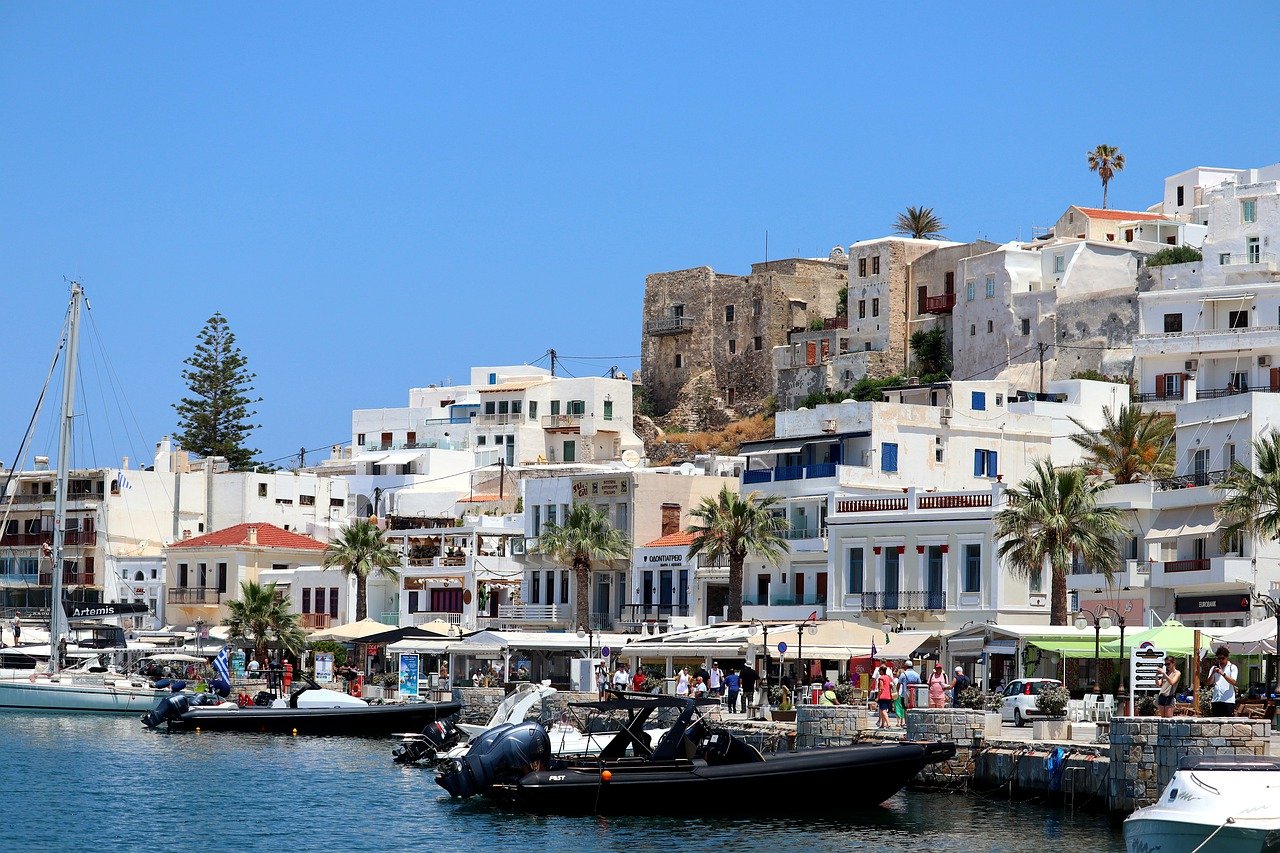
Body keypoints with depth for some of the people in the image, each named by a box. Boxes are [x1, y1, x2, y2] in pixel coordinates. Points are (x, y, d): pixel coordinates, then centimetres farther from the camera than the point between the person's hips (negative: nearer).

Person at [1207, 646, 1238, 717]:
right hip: (1216, 700, 3)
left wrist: (1223, 674, -21)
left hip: (1228, 700, -3)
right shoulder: (1214, 668, 15)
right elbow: (1209, 683, 7)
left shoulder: (1232, 667, 4)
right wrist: (1213, 673, -11)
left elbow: (1233, 682, -10)